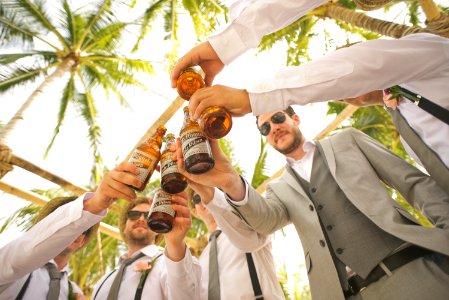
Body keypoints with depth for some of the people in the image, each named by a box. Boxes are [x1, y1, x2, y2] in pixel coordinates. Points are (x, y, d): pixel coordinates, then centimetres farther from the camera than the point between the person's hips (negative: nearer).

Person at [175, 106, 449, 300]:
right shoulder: (280, 190, 14)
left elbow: (416, 183, 8)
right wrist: (231, 183, -28)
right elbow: (265, 220, -8)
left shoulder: (347, 140, 12)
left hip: (416, 270, 0)